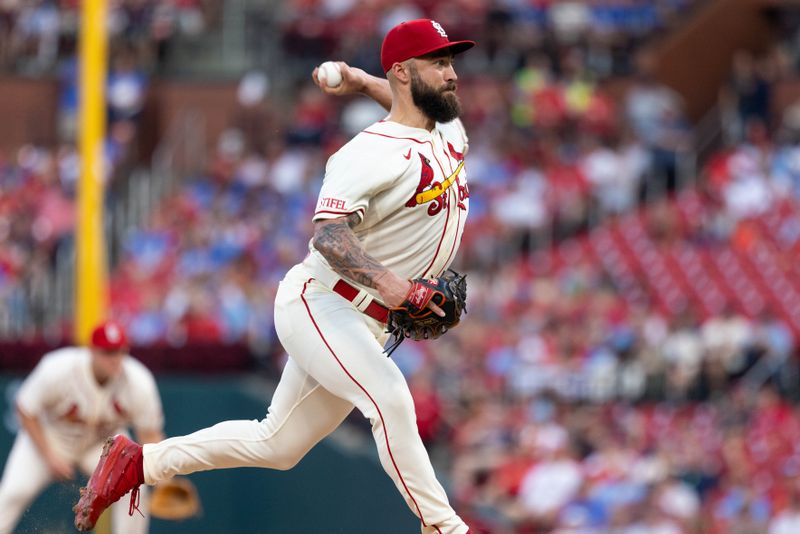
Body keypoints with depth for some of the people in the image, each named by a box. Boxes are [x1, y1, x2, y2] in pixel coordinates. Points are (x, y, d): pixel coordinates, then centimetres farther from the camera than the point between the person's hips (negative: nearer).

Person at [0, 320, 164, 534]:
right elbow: (26, 411, -17)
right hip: (50, 437, -2)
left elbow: (150, 433, -16)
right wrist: (49, 456, -22)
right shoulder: (57, 370, -31)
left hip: (105, 441, 2)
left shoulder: (139, 383, -25)